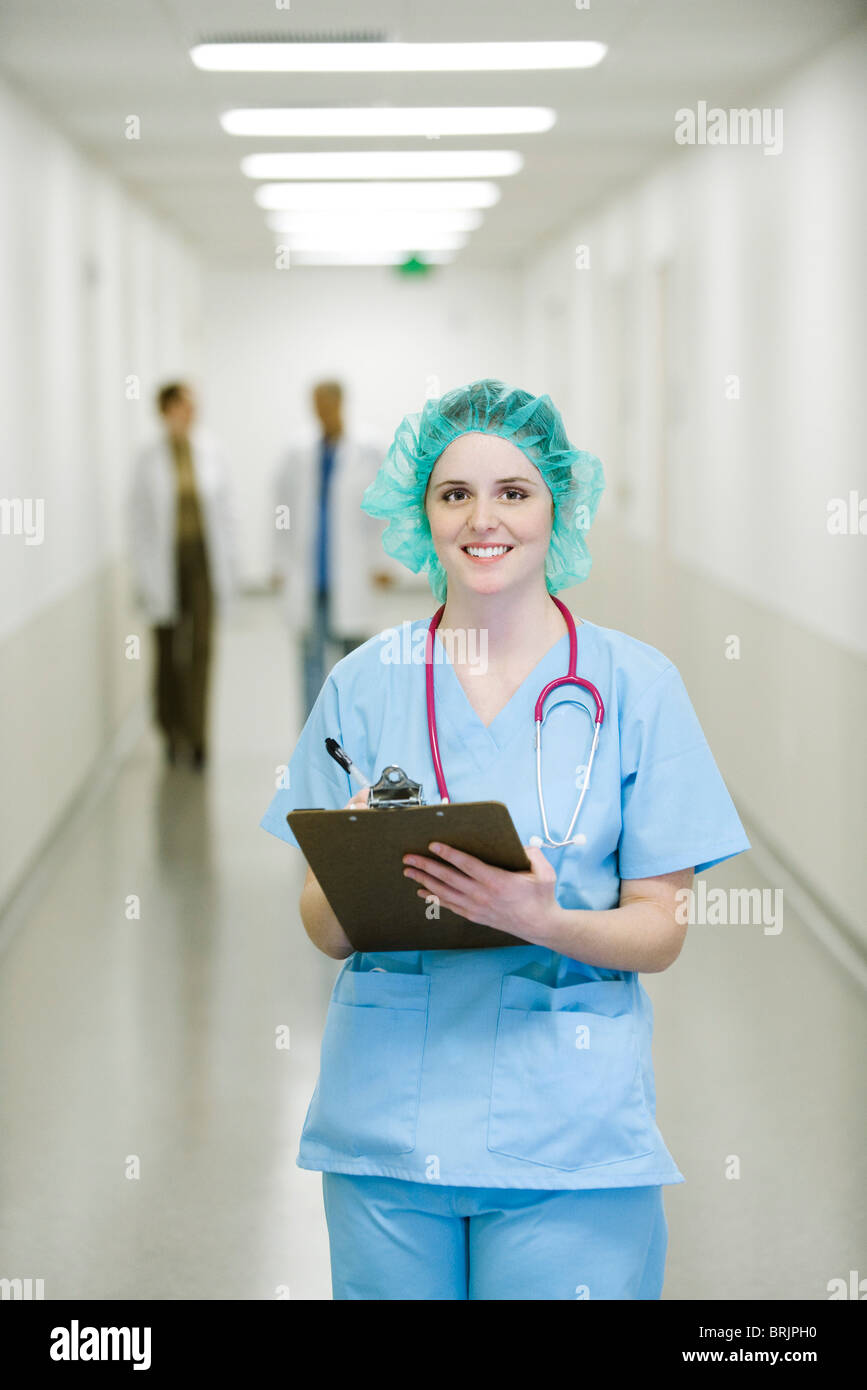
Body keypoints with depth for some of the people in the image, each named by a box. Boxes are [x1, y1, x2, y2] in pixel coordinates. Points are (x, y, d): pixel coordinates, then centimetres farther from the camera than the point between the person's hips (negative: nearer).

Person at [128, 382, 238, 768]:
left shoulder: (210, 451, -1)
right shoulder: (150, 459, -5)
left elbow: (224, 509, 5)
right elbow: (139, 519, -2)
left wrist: (228, 563, 4)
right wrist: (142, 577, -4)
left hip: (203, 558, 1)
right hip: (166, 560, -1)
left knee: (201, 648, -4)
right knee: (168, 649, 10)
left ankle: (196, 736, -1)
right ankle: (172, 730, 27)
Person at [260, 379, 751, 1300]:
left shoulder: (634, 683, 2)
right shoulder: (364, 683, 7)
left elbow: (661, 930, 1)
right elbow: (322, 929, 7)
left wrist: (543, 919, -19)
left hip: (570, 1131, -1)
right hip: (386, 1115, 2)